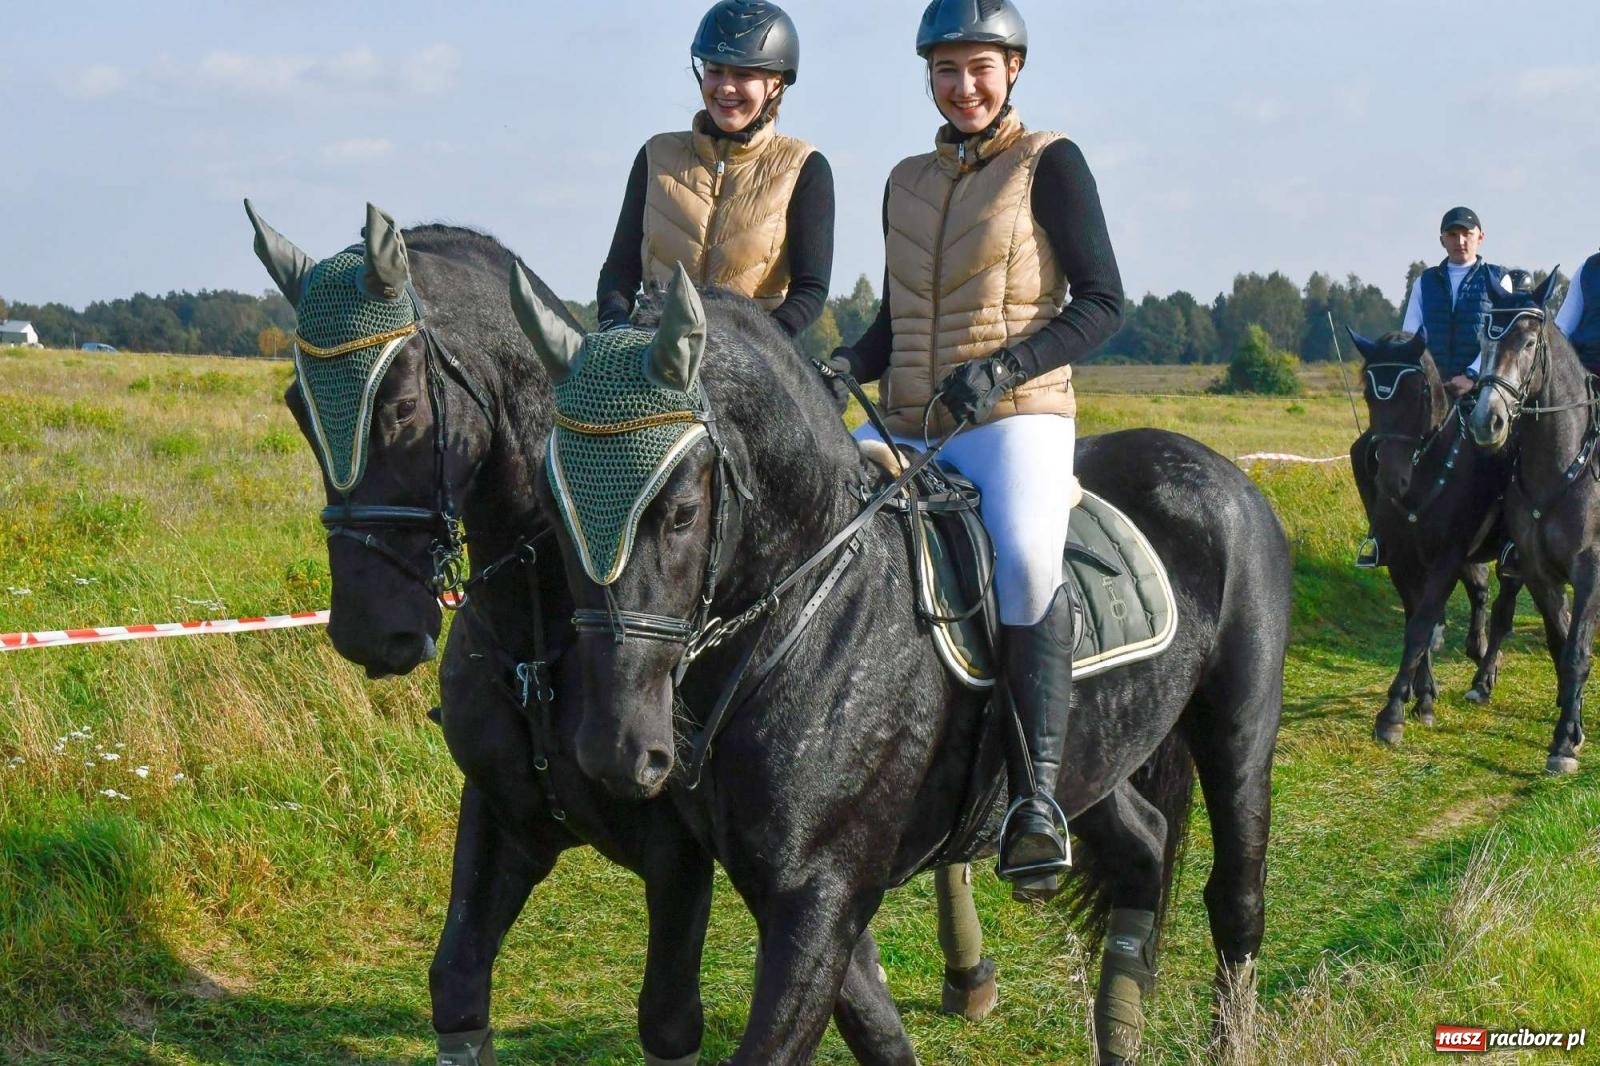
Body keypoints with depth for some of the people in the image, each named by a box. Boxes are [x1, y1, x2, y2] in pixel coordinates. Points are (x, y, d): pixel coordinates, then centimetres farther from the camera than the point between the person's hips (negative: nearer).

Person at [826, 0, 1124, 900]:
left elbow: (1103, 301, -3)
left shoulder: (1049, 164, 1)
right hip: (906, 423, 6)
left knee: (1026, 558, -34)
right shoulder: (907, 181, 17)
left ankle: (1038, 797, -32)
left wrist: (1002, 368, -17)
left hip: (1016, 416, -6)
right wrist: (849, 366, 1)